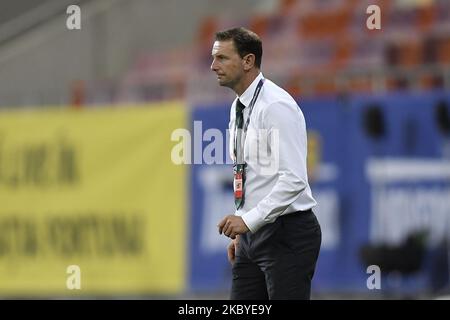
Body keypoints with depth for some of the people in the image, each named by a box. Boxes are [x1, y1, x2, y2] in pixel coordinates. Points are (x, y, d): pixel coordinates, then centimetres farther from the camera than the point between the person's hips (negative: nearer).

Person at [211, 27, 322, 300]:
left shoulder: (276, 106, -16)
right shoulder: (238, 108, 12)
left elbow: (294, 179, -23)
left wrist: (249, 220, -24)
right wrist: (241, 231, 18)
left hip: (287, 234, -9)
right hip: (253, 232, 9)